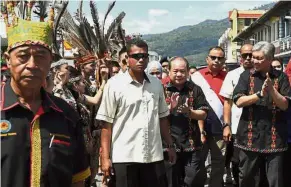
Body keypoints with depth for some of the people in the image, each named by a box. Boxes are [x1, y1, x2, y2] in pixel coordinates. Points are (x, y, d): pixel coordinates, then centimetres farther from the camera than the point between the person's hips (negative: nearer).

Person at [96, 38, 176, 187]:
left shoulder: (156, 84, 8)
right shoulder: (114, 84, -5)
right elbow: (107, 123, -6)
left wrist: (170, 145, 14)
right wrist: (105, 157, -9)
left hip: (154, 156, 4)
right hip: (124, 157, -4)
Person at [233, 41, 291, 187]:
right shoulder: (246, 76, 3)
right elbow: (239, 101, -7)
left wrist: (271, 89, -21)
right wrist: (260, 94, -21)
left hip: (274, 136, -1)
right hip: (250, 135, 1)